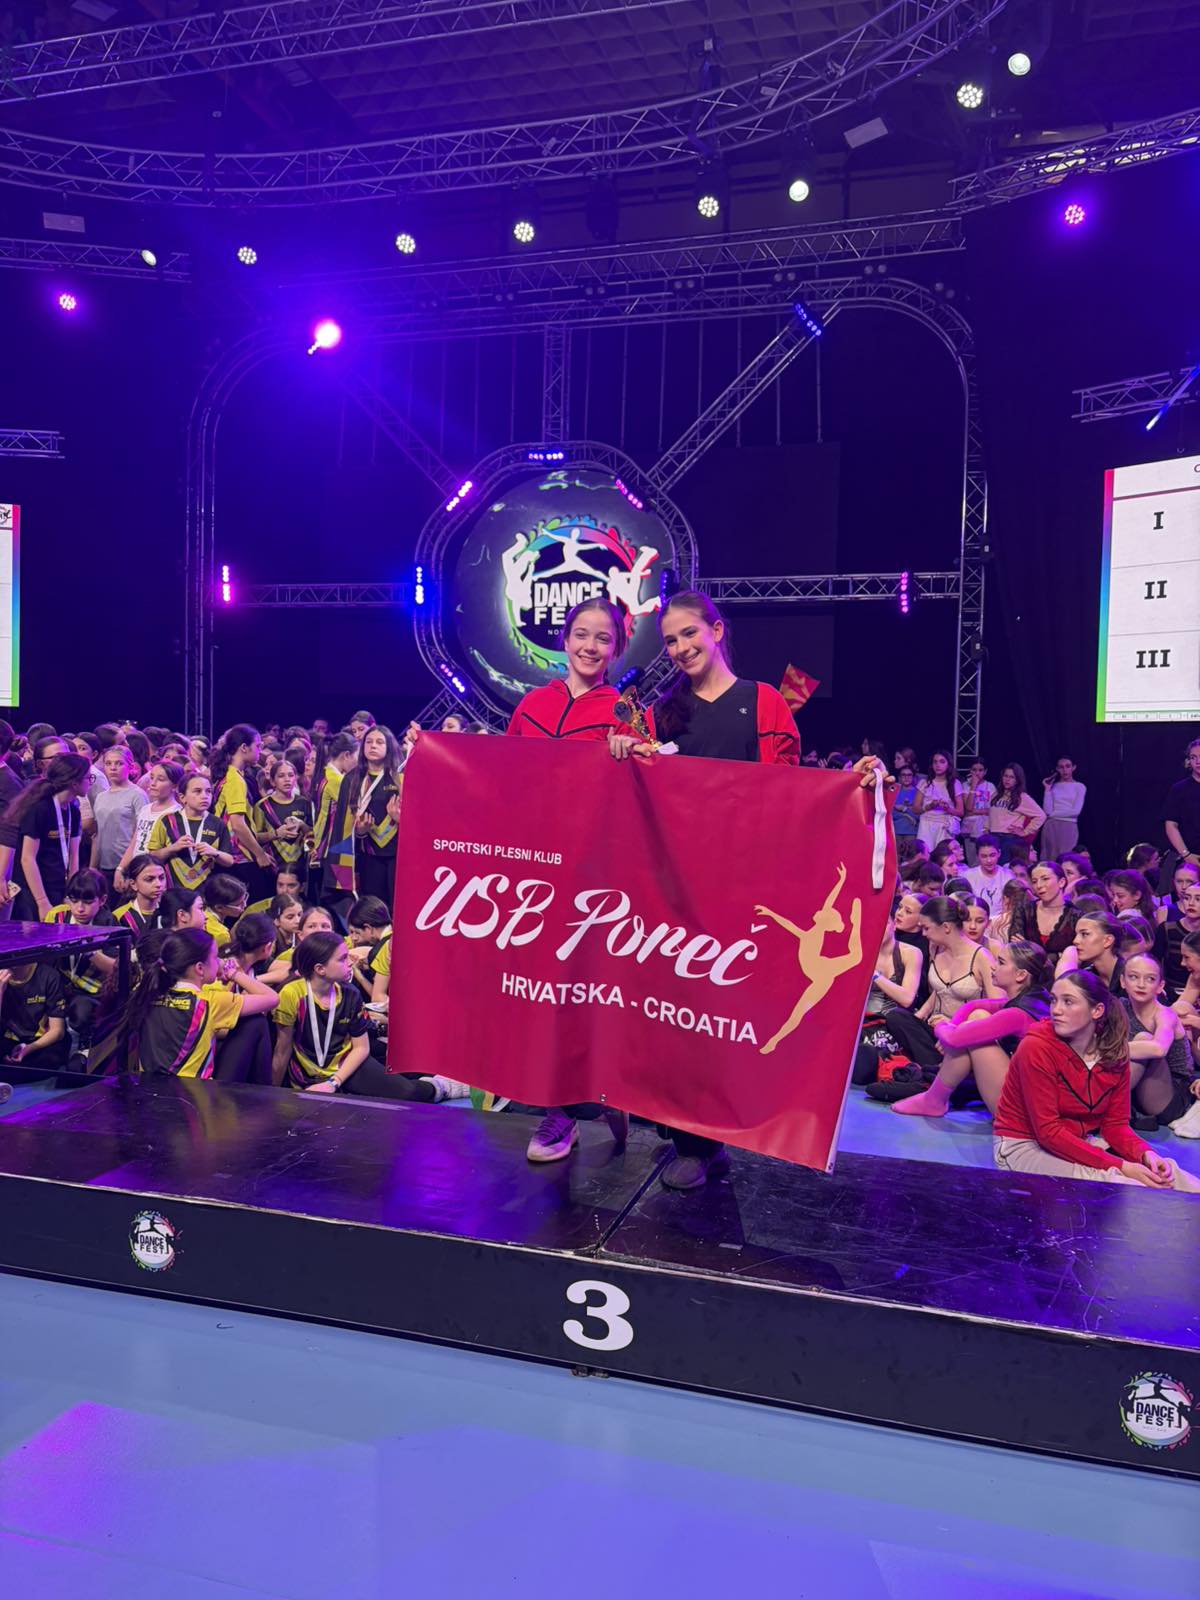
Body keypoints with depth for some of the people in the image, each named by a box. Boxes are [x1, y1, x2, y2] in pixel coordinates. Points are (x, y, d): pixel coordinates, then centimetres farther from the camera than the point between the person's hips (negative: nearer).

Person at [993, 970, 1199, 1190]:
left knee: (1165, 1173, -15)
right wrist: (1119, 1166, -27)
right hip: (1025, 1146, -6)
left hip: (1080, 1143, 6)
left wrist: (1145, 1153, -20)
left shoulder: (1115, 1053, -3)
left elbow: (1115, 1124, 3)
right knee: (1115, 1184, -28)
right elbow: (1047, 1131, -22)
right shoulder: (1036, 1048, -20)